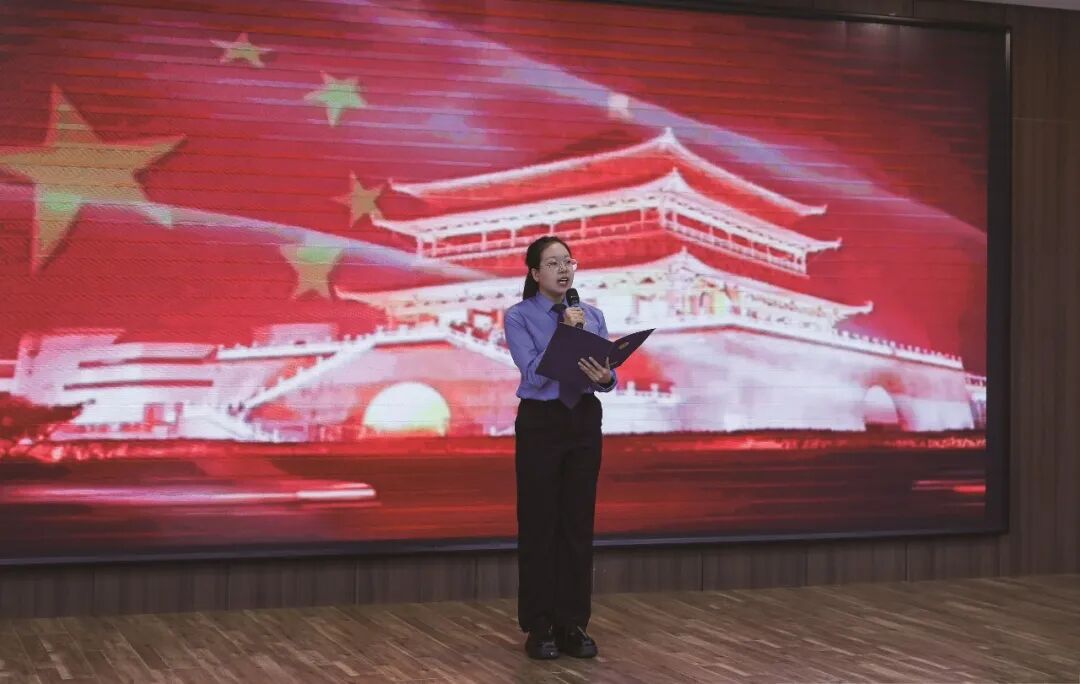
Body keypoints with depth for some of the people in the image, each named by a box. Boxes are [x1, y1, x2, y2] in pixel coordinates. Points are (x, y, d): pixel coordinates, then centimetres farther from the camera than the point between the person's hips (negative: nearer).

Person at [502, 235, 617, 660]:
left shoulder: (592, 315, 8)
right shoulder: (519, 317, -6)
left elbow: (607, 373, -1)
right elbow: (534, 373, -19)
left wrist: (605, 377, -23)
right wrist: (567, 332, -20)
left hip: (585, 422, 4)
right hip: (540, 423, -4)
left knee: (578, 525, 7)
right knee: (539, 525, 1)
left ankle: (573, 625, 15)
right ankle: (539, 629, 10)